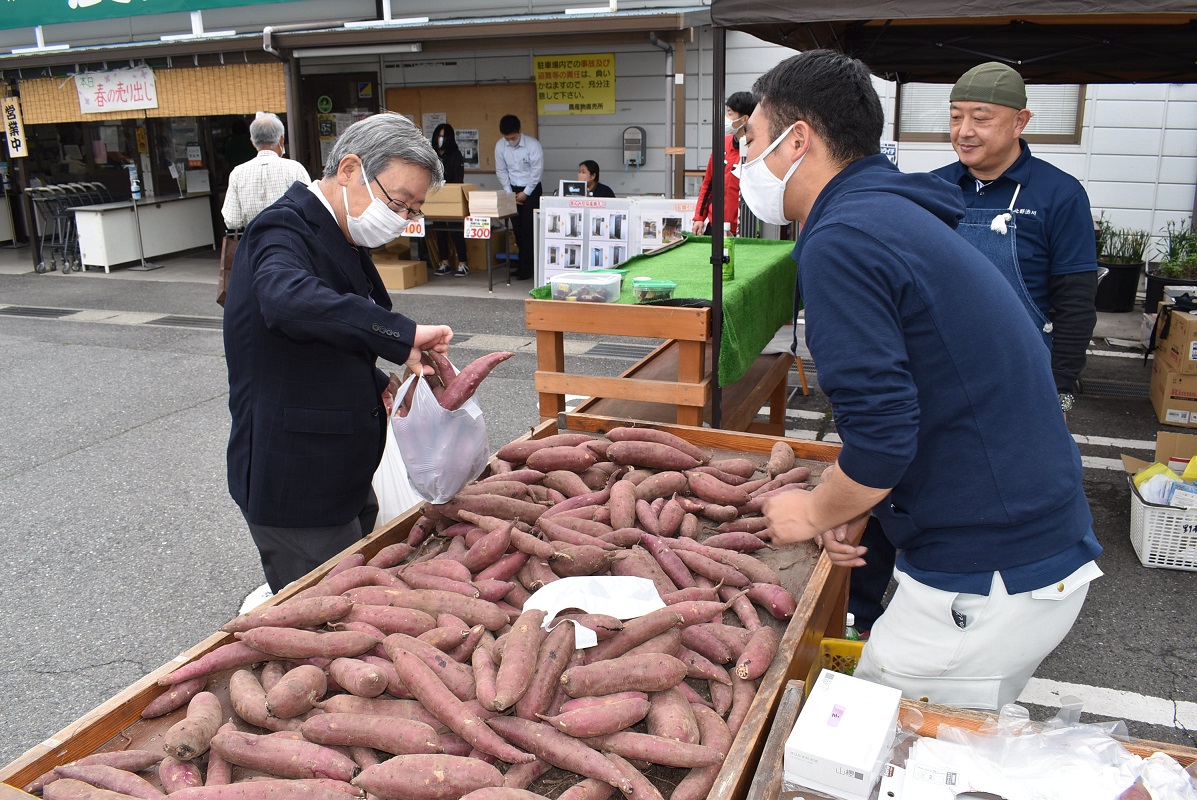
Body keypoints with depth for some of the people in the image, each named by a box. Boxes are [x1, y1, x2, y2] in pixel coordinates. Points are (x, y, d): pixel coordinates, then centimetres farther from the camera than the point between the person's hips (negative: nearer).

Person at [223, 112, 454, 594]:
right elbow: (288, 298, -42)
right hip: (293, 485, -10)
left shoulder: (342, 238, 13)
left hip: (340, 476, 10)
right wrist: (401, 335, -40)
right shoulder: (285, 229, -18)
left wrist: (377, 384, 4)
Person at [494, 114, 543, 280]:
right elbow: (501, 171, 1)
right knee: (517, 228, 8)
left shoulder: (533, 145, -20)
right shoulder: (500, 145, -7)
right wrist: (509, 193, -4)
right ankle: (524, 263, 20)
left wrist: (525, 193, -14)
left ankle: (527, 268, -3)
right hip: (513, 189, 5)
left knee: (528, 228, -8)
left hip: (531, 189, -5)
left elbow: (537, 170, -16)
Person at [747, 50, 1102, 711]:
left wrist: (814, 515, -5)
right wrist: (848, 504, 9)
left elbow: (881, 438, -24)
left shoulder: (841, 241, -19)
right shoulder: (902, 215, 14)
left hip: (985, 585, -9)